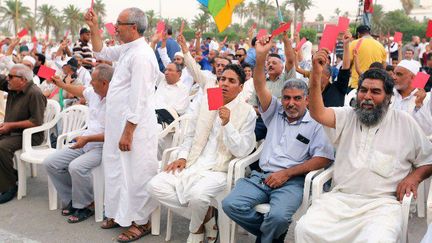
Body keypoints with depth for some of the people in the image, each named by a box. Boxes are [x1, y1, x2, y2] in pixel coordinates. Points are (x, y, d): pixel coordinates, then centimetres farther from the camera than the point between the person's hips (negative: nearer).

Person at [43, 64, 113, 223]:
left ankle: (84, 206, -7)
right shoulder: (93, 93, 5)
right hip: (85, 142, 9)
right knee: (50, 163, 1)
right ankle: (71, 199, 13)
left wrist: (87, 139, -26)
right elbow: (81, 91, 31)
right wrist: (61, 85, 35)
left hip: (103, 147, -9)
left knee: (76, 167, -32)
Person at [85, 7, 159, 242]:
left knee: (135, 174, 1)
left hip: (134, 127, -10)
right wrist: (94, 28, 15)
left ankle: (141, 222, 16)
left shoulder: (141, 55, -20)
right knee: (118, 169, 19)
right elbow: (101, 52, 28)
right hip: (120, 124, 10)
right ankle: (120, 213, 34)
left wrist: (127, 133, -22)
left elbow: (138, 100, -23)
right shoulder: (127, 49, 9)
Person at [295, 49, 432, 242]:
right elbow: (318, 113, -6)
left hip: (381, 203, -1)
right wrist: (316, 75, -18)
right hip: (339, 198, 2)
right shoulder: (347, 116, 13)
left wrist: (414, 177, -5)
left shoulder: (404, 123, 12)